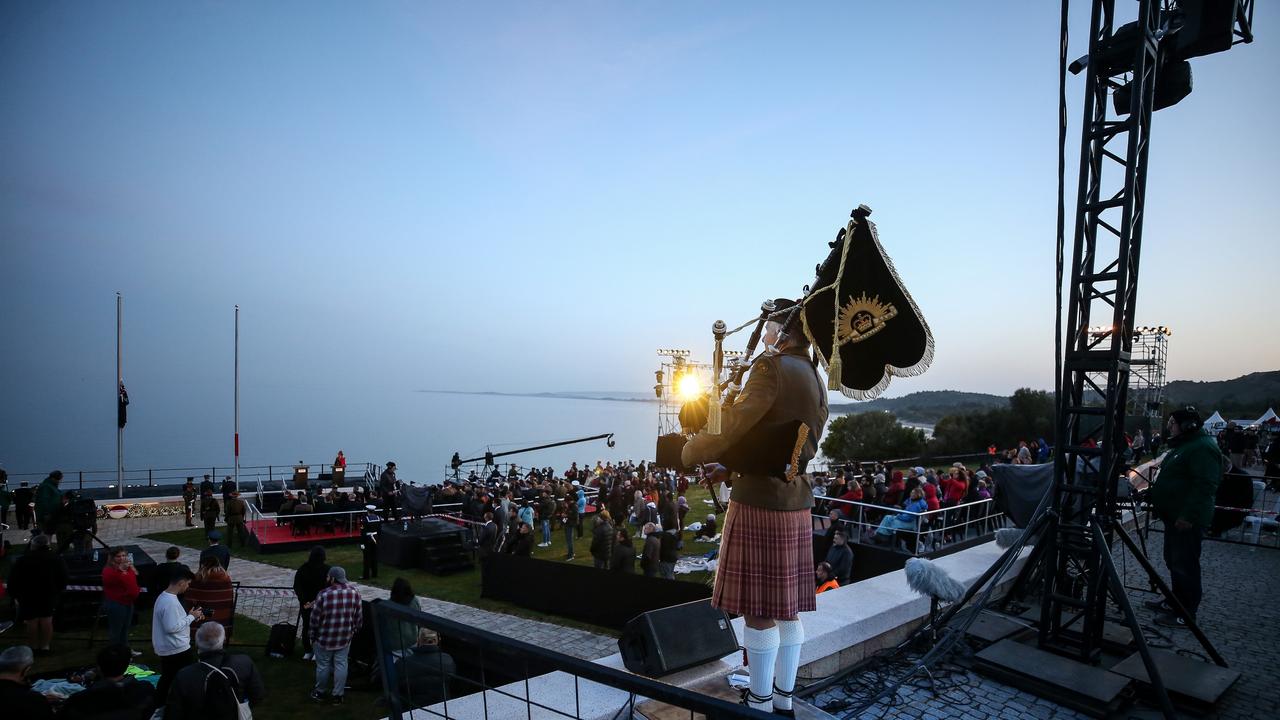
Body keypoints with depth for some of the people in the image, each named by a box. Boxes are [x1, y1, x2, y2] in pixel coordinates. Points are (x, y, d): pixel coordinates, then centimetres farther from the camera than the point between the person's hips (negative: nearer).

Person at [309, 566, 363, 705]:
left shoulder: (324, 594, -19)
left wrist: (313, 636, 3)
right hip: (345, 638, 3)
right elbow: (359, 616, 1)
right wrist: (353, 631, 15)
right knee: (341, 664, 13)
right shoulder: (354, 593, -7)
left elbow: (315, 618, -11)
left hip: (325, 638, -3)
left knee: (323, 665, 14)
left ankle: (321, 693, 31)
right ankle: (337, 695, 19)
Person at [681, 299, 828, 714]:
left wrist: (689, 453, 1)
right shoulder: (815, 381, 13)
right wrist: (734, 469, 17)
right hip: (796, 505, 9)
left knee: (758, 610, 3)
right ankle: (784, 697, 26)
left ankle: (761, 702, 15)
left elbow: (731, 429, -17)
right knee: (786, 608, 15)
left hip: (759, 506, -9)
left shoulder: (774, 368, -15)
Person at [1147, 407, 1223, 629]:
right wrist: (1151, 494, 19)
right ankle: (1175, 602, 30)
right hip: (1175, 516, 11)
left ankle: (1186, 614, 3)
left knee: (1184, 566, -5)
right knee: (1173, 562, 18)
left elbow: (1206, 486, -25)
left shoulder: (1203, 448, -17)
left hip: (1187, 521, -11)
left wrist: (1189, 515, -27)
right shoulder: (1184, 445, 18)